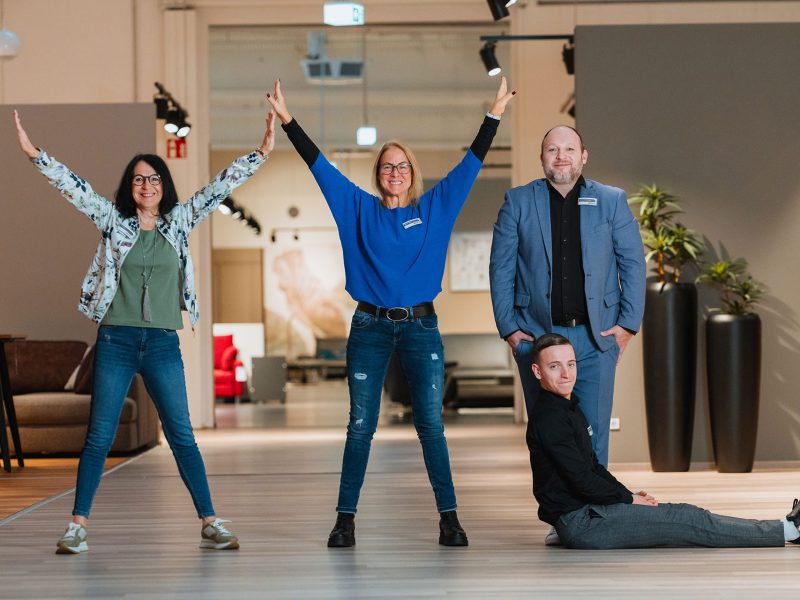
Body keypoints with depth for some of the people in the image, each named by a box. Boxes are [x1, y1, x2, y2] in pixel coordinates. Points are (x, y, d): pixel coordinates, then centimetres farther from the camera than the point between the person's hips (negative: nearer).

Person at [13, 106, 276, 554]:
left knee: (182, 435, 1)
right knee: (99, 436, 1)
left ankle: (210, 524, 3)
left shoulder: (179, 222, 9)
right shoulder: (113, 220, 6)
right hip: (116, 340, -1)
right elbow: (75, 187, -3)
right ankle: (79, 526, 6)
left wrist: (262, 153, -1)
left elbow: (220, 187, 5)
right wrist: (35, 154, -13)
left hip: (163, 344, 1)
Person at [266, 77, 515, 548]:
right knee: (360, 426, 2)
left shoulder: (435, 207, 7)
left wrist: (495, 115, 1)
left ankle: (449, 518, 3)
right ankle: (345, 519, 7)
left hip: (420, 327, 0)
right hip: (370, 326, 0)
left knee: (431, 425, -1)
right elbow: (320, 165, 5)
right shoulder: (360, 208, 7)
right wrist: (287, 120, 1)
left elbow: (471, 165, 5)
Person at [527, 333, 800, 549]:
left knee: (685, 514, 5)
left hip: (588, 510, 9)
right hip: (580, 522, -9)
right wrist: (628, 498, -7)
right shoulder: (548, 418, -17)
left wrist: (629, 495, 8)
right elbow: (581, 479, -19)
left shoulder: (569, 407, 16)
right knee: (689, 520, -7)